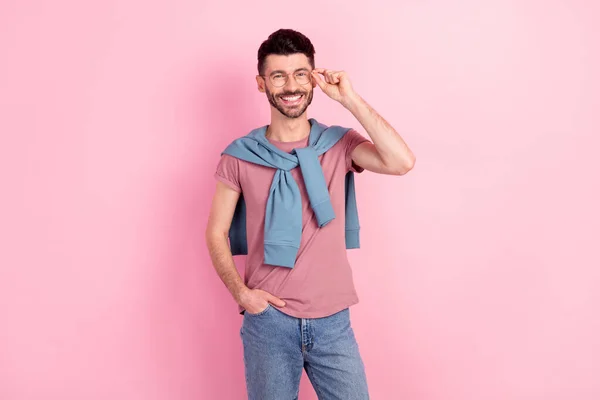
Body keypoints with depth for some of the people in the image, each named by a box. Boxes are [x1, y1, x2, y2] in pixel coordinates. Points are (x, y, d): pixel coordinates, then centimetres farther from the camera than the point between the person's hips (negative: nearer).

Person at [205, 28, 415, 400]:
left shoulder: (339, 144, 0)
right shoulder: (240, 156, -2)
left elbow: (401, 162, -18)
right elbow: (216, 233, 3)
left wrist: (350, 99, -16)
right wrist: (241, 292, -10)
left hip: (333, 320, 1)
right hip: (268, 321, 0)